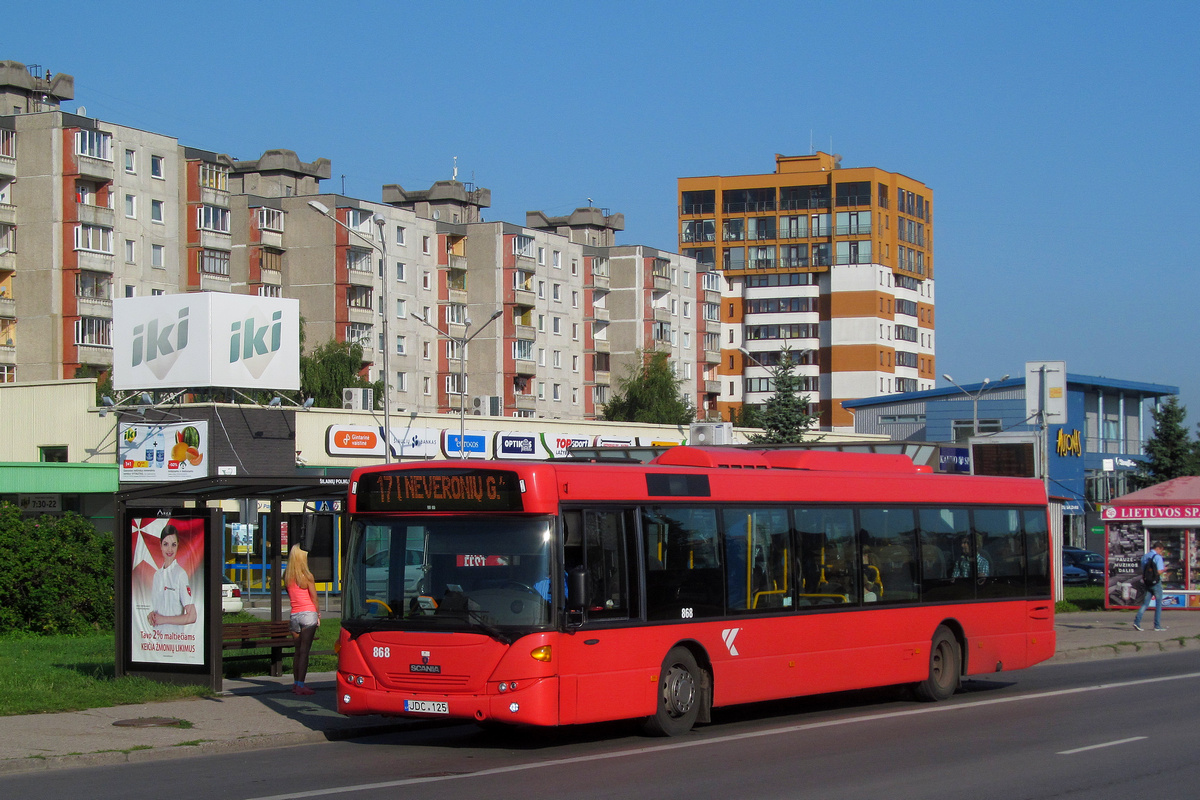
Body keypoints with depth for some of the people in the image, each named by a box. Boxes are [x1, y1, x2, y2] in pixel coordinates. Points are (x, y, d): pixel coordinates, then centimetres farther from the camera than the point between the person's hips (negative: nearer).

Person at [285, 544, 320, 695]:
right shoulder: (307, 576, -9)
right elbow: (314, 598, -3)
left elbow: (289, 595, 11)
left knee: (298, 651, 14)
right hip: (308, 614, -5)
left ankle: (296, 684, 18)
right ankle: (300, 685, -9)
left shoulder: (287, 576, 4)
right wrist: (318, 615, 10)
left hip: (294, 615, 5)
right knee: (304, 651, -5)